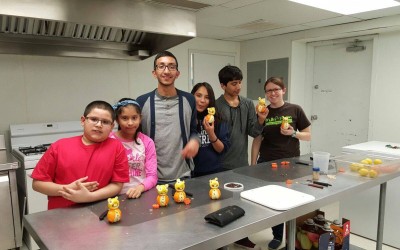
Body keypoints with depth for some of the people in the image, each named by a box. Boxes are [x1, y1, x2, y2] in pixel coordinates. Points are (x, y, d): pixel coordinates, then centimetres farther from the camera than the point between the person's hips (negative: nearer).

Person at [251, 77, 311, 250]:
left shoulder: (295, 110, -2)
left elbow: (308, 135, 3)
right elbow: (257, 140, 5)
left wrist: (293, 133, -17)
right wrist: (253, 164, 1)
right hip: (266, 163, 1)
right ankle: (277, 236, 28)